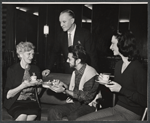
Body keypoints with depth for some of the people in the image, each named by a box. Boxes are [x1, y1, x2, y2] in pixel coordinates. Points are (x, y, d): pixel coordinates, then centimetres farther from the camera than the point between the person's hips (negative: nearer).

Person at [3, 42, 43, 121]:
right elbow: (8, 95, -6)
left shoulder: (36, 69, 11)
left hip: (32, 102, 3)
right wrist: (23, 85, -16)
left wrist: (38, 84, -4)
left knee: (32, 115, -29)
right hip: (15, 102, -2)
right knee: (22, 116, -31)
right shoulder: (12, 70, 0)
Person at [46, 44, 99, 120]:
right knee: (53, 111, -16)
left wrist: (65, 91, -17)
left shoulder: (90, 73, -15)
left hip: (87, 106, -7)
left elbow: (86, 97, -18)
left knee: (72, 117, -35)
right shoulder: (75, 72, 11)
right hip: (75, 103, 7)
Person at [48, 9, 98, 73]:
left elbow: (92, 55, -12)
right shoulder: (61, 35, 3)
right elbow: (55, 52, 9)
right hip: (67, 72, 4)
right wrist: (48, 69, 0)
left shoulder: (85, 34, -12)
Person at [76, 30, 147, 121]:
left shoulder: (137, 68, -17)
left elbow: (144, 100, -19)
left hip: (131, 114, -8)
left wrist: (121, 89, -22)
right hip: (116, 108, 8)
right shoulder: (118, 65, 8)